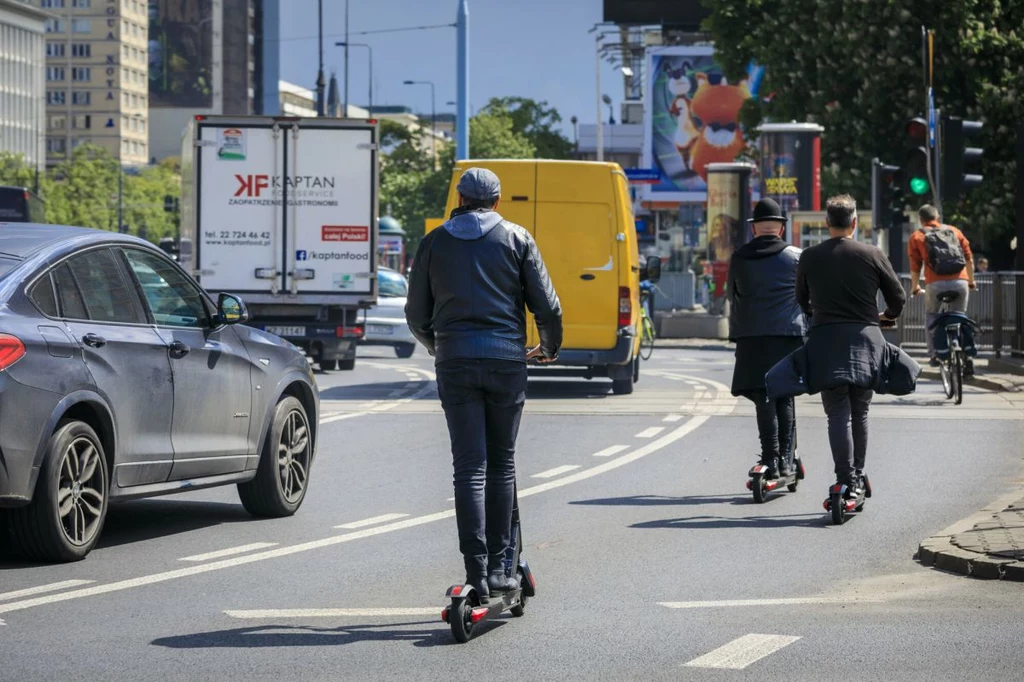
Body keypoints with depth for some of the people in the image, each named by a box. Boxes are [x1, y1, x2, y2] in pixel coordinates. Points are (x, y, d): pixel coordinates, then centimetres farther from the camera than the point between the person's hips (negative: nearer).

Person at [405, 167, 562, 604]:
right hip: (506, 359, 0)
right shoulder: (515, 238, 7)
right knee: (502, 465, 11)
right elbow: (547, 307, 3)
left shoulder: (435, 242, 11)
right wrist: (549, 348, 21)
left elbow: (416, 315, 14)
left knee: (469, 468, -2)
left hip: (454, 361, 0)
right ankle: (496, 568, 11)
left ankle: (476, 572, -11)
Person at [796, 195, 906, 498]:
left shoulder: (809, 257, 2)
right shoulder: (872, 255, 1)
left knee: (838, 414, -3)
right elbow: (898, 299, 7)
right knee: (860, 413, 13)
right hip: (865, 338, 1)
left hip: (826, 340, -1)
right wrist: (885, 316, 29)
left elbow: (801, 299, 17)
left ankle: (845, 480, -14)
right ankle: (857, 477, 21)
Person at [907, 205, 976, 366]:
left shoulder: (917, 236, 12)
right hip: (960, 282, 2)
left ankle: (934, 354, 8)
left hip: (936, 284, -2)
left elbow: (915, 266, 10)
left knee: (931, 315, 19)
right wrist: (971, 281, 30)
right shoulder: (953, 231, 18)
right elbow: (969, 258, 18)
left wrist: (915, 287, 25)